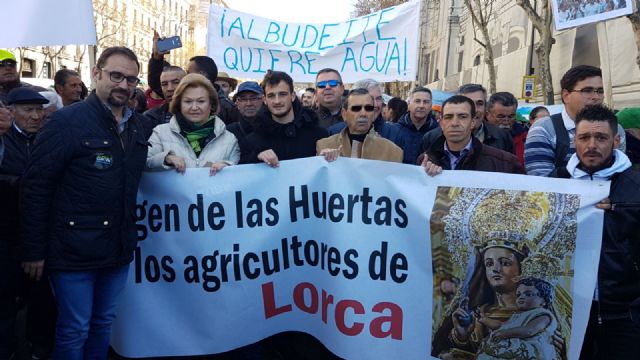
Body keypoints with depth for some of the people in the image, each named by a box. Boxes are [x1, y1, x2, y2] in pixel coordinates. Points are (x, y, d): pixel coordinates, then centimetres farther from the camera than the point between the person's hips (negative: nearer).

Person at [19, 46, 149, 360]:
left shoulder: (136, 126, 7)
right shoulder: (67, 121, -11)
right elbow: (36, 187, -12)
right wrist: (34, 250, -11)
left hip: (118, 249, 6)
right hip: (74, 250, -5)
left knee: (103, 324, 18)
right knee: (74, 330, 6)